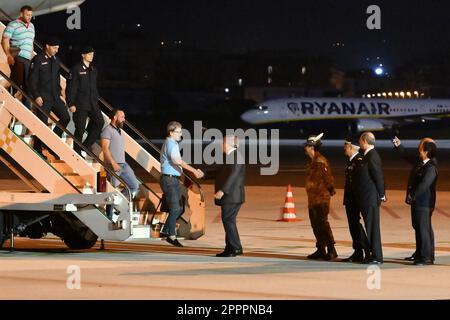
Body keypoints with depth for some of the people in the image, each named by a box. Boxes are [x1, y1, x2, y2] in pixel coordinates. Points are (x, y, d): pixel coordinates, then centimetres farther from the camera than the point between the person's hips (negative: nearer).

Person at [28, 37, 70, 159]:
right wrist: (36, 96, -15)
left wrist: (59, 94, 13)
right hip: (43, 98, -7)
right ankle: (37, 150, 4)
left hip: (55, 97, 7)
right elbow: (32, 79, -10)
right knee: (42, 123, -5)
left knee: (65, 118, 0)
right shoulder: (38, 59, -7)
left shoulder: (56, 60, 14)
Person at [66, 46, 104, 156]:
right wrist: (71, 104, -14)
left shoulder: (93, 69, 14)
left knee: (100, 122, -9)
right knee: (80, 128, -3)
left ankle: (86, 146, 4)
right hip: (80, 104, -6)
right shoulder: (76, 69, -6)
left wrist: (96, 100, 17)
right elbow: (71, 87, -9)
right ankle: (77, 152, 8)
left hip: (93, 103, 6)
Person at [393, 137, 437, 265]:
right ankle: (420, 253, 30)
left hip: (424, 203, -10)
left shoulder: (431, 168, -20)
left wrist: (412, 196, -22)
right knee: (418, 227, 18)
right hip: (417, 201, 10)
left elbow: (424, 185, -25)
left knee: (423, 228, -8)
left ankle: (427, 257, -5)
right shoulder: (419, 161, 7)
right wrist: (399, 146, 16)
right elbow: (407, 157, 24)